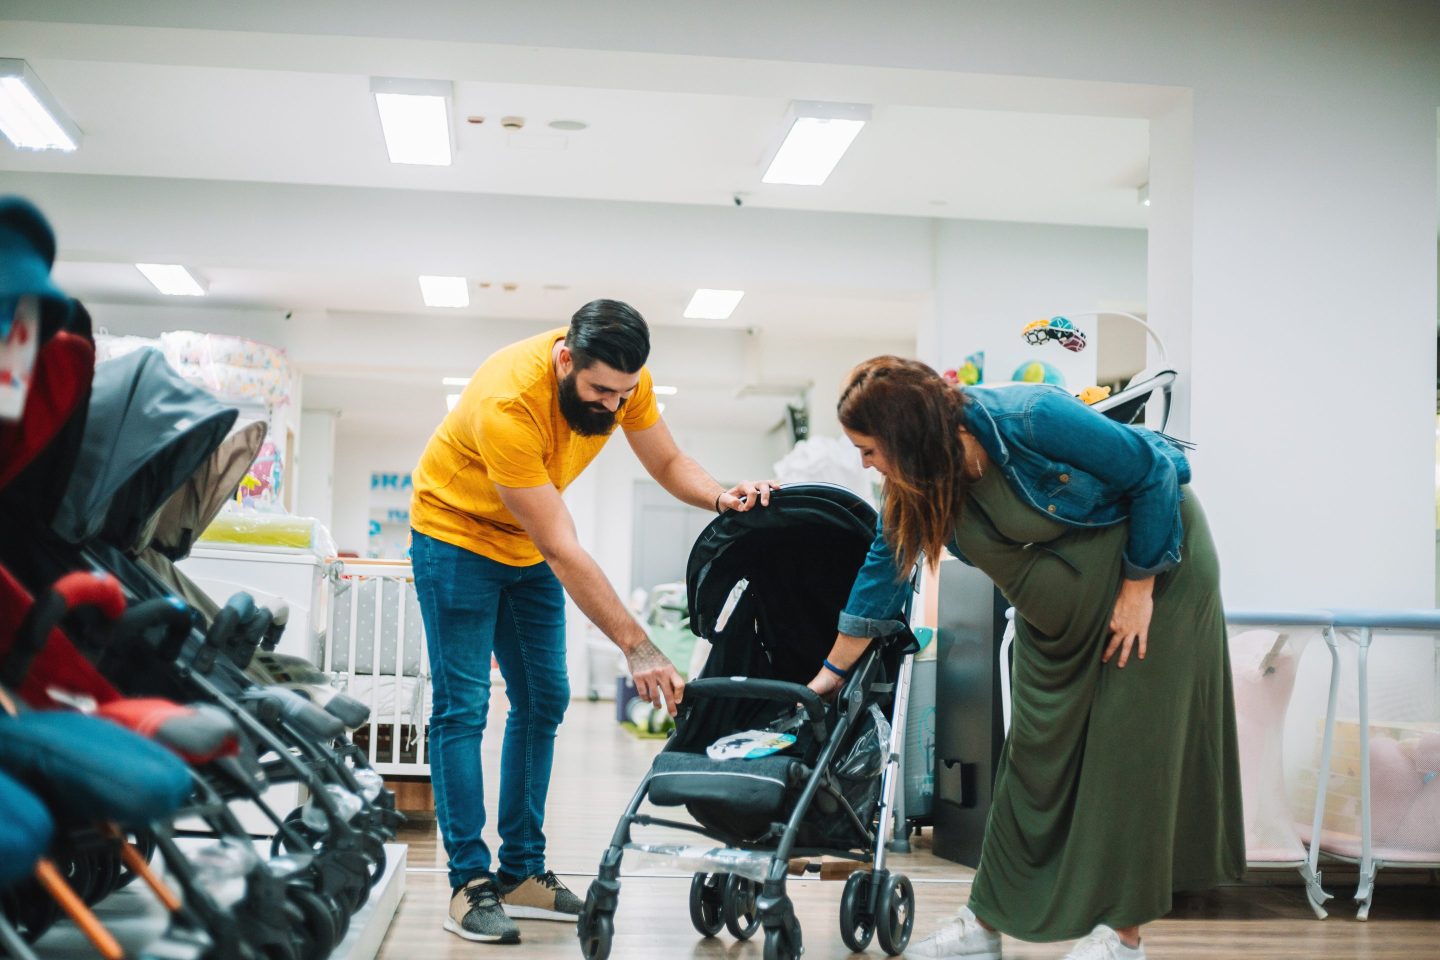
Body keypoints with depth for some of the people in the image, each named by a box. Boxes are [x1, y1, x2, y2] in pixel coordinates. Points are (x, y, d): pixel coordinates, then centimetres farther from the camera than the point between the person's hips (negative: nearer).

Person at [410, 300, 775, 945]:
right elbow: (562, 550, -36)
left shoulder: (622, 378, -18)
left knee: (542, 703, 5)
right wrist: (637, 647, -37)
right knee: (462, 707, -11)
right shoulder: (507, 402, -37)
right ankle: (470, 883, -6)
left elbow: (668, 463, -3)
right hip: (456, 530, -7)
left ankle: (521, 872, 12)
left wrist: (720, 497, -27)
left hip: (529, 544, 7)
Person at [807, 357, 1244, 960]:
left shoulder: (1028, 418, -31)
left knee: (1130, 744, -6)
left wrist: (1139, 588, -17)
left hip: (1156, 564, -6)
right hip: (1058, 608, 6)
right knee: (1036, 750, 4)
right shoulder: (915, 484, -10)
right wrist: (832, 673, 10)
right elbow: (883, 570, 4)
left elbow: (1154, 470, -21)